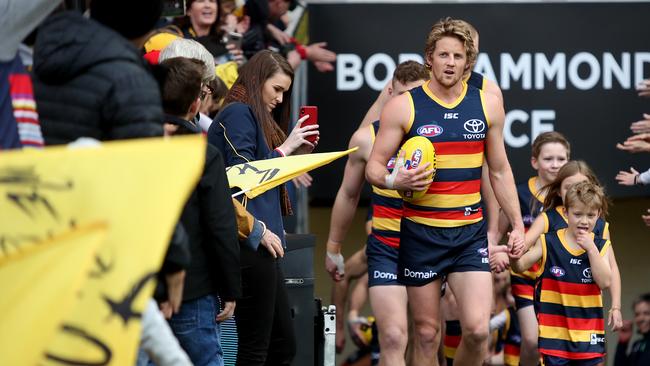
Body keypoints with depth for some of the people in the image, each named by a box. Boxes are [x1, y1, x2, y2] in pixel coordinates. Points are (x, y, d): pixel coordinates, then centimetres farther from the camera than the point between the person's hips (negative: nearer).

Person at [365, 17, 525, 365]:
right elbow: (374, 167, 0)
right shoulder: (402, 107, -3)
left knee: (477, 329, -11)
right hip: (421, 232, -2)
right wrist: (394, 181, -22)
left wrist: (517, 225, 13)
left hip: (470, 232, 2)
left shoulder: (487, 104, 6)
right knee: (427, 332, 2)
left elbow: (499, 171, 15)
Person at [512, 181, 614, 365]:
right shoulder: (548, 243, 0)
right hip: (555, 329, -1)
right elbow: (521, 266, -5)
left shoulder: (602, 246, 3)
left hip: (588, 330, 1)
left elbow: (605, 281, -7)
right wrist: (514, 256, -29)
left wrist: (591, 248, -14)